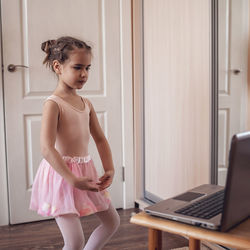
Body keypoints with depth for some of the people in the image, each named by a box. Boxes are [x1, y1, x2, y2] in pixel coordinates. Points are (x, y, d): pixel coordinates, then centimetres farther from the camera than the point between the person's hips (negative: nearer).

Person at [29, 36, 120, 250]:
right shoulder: (53, 104, -16)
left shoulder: (86, 104, 7)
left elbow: (100, 139, 12)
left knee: (113, 222, 18)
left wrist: (109, 169, -1)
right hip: (61, 175, -8)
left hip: (85, 171, 8)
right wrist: (73, 180, -29)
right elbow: (47, 148, -25)